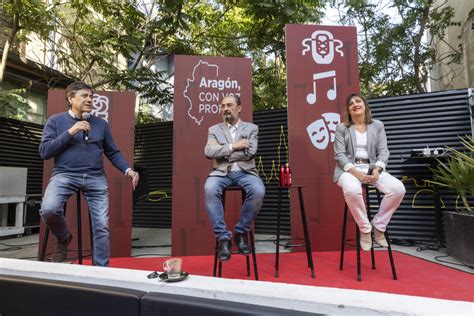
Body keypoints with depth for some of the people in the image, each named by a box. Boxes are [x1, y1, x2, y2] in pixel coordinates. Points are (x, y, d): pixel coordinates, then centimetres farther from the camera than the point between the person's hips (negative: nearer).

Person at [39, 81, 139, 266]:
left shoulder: (101, 124, 12)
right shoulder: (56, 121, 8)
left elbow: (113, 153, 13)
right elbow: (44, 152, -1)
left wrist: (128, 170, -3)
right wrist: (70, 132, -9)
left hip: (96, 178, 2)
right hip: (65, 175, -1)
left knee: (102, 226, -5)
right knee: (48, 209, -26)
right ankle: (63, 239, 8)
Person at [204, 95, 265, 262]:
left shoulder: (251, 128, 12)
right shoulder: (214, 129, 15)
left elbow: (249, 152, -6)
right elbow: (208, 152, -3)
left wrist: (221, 152, -4)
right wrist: (233, 146, -10)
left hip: (245, 171, 0)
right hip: (221, 172, 1)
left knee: (258, 191, -32)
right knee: (210, 189, -33)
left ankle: (241, 231, -8)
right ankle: (223, 237, -19)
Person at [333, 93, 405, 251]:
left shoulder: (378, 125, 14)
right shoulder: (341, 128, 6)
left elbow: (383, 151, 6)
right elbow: (339, 154, -3)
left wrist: (377, 169, -14)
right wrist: (354, 171, -19)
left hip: (372, 168, 3)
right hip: (349, 169, -3)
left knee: (398, 189, -24)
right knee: (352, 190, -38)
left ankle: (378, 226, -2)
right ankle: (365, 228, -12)